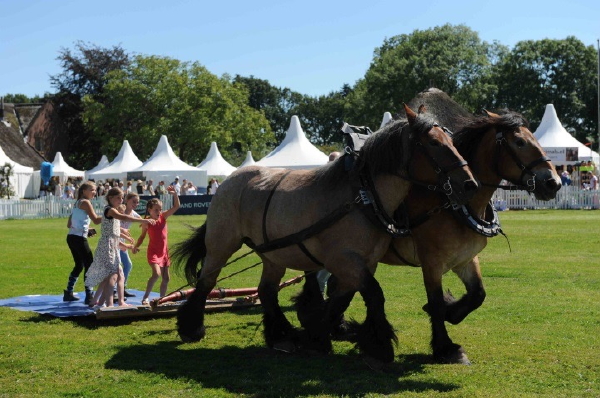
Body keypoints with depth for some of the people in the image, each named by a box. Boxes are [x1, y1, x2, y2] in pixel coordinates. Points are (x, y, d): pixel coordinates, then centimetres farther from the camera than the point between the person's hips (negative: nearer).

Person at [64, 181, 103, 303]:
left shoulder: (77, 203, 19)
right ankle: (89, 296, -9)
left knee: (79, 265, 20)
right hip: (79, 238, -9)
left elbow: (69, 224, 20)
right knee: (90, 265, -6)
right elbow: (96, 220, -14)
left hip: (71, 237, 9)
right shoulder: (85, 202, -7)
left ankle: (68, 293, 23)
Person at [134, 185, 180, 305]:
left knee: (166, 278, 10)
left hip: (164, 252, 5)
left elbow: (176, 206, -4)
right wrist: (136, 246, -7)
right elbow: (142, 236, 5)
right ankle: (145, 297, -14)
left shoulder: (163, 217, 0)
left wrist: (175, 194, -16)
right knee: (156, 273, -24)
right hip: (153, 251, -5)